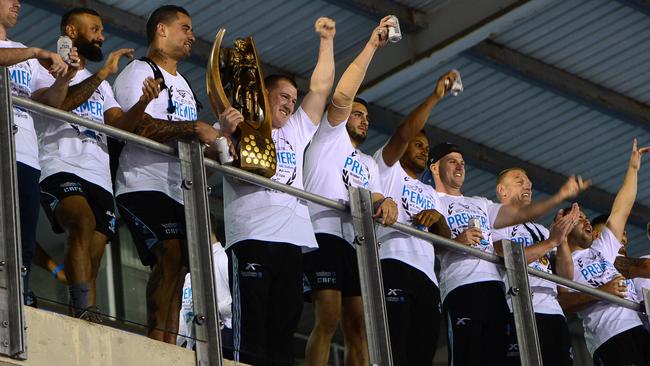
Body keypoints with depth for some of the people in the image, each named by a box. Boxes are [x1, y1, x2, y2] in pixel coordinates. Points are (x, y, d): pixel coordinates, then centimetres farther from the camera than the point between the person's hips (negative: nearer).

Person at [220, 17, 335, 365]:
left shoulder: (295, 131, 31)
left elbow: (321, 88, 28)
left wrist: (327, 40, 28)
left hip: (293, 238, 5)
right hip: (252, 235, -5)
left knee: (284, 325, -2)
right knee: (252, 323, -15)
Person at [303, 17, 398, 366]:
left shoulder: (368, 164, 34)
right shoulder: (330, 135, 14)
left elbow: (375, 196, 21)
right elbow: (342, 96, -2)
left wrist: (386, 202, -5)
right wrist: (371, 46, -3)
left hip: (356, 240, 8)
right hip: (325, 232, -8)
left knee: (358, 326, 0)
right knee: (329, 318, -18)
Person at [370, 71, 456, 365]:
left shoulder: (430, 193, 34)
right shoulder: (388, 168, 17)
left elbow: (446, 239, 24)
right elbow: (405, 132, -2)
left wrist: (437, 217, 2)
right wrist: (435, 96, -1)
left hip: (427, 274, 7)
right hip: (394, 264, -7)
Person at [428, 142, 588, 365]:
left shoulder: (480, 204, 33)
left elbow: (522, 214, 22)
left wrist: (561, 196, 13)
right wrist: (455, 241, -19)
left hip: (495, 288, 7)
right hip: (462, 289, -7)